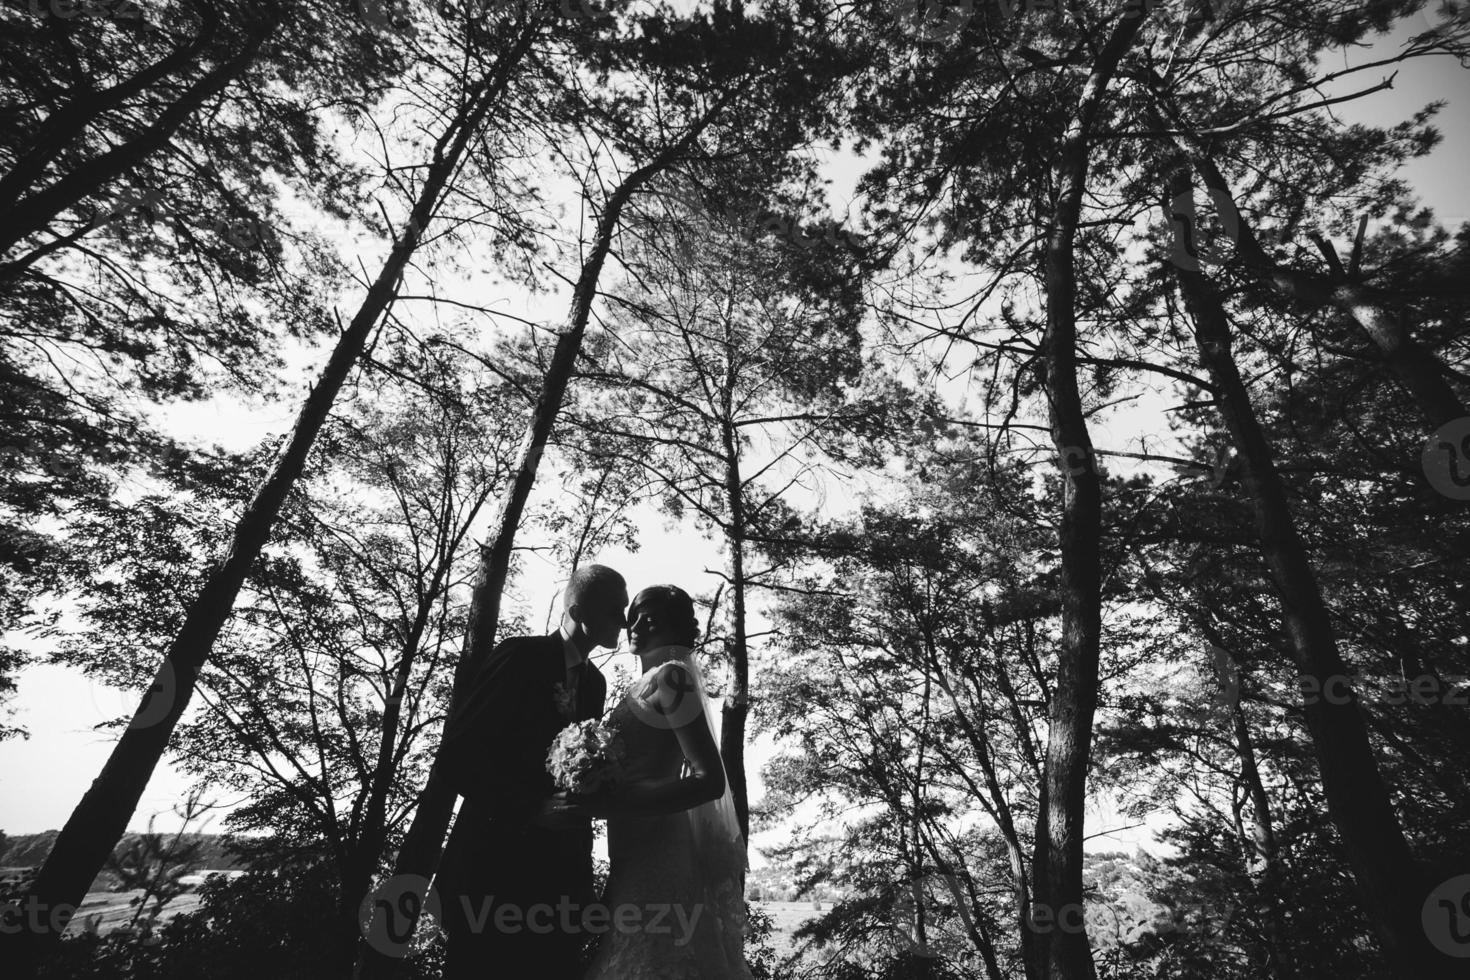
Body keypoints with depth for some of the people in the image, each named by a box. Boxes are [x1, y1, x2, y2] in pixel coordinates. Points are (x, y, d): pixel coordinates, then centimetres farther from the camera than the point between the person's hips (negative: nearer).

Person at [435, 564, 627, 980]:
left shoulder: (594, 682, 10)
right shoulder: (521, 656, -11)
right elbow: (456, 753, -16)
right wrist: (532, 809, -22)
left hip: (561, 871, 6)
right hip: (495, 861, -6)